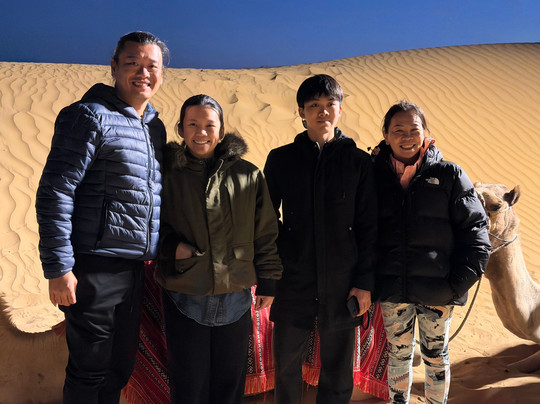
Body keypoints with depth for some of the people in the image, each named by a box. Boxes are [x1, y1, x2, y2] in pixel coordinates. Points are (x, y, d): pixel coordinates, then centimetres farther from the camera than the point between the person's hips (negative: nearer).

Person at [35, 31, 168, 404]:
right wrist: (58, 268, -17)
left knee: (120, 368, 18)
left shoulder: (156, 126, 14)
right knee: (90, 372, 6)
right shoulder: (91, 116, -10)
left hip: (135, 268, 7)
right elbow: (54, 193, -15)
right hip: (95, 269, -7)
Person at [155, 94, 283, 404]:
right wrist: (172, 247, -10)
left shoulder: (248, 175, 0)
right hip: (184, 299, 0)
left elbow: (266, 233, 5)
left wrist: (268, 283, 6)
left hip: (236, 299, 1)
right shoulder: (168, 174, -2)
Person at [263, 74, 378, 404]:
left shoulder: (359, 162, 0)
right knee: (286, 365, 11)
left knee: (338, 367, 12)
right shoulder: (281, 159, 2)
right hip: (293, 281, 1)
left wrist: (365, 282, -3)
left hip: (342, 283, 0)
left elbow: (369, 226, 0)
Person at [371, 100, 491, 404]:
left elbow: (476, 228, -3)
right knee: (398, 354, 17)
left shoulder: (448, 175, -5)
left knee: (436, 356, 15)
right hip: (392, 290, 1)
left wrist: (460, 282, -10)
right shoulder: (376, 176, 0)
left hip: (437, 290, -1)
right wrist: (368, 282, -3)